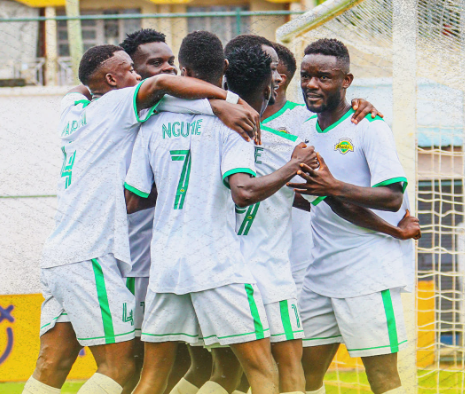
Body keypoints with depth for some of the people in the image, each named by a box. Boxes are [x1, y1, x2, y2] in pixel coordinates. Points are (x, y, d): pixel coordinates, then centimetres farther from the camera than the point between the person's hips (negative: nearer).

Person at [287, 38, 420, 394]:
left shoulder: (369, 127, -9)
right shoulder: (305, 129, 13)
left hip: (370, 271, -7)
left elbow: (392, 197, -18)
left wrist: (335, 187, -30)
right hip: (321, 272, 7)